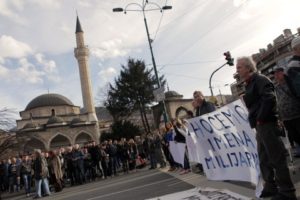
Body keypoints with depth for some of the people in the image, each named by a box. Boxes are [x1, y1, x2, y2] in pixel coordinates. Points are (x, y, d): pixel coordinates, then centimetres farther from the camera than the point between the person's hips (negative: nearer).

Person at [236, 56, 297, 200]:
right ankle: (271, 187, 28)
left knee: (277, 158, -2)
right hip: (260, 127, 10)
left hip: (267, 125, -10)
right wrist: (255, 122, 11)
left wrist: (260, 119, -20)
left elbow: (269, 98, -26)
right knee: (264, 160, 16)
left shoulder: (260, 80, -11)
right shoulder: (250, 84, 18)